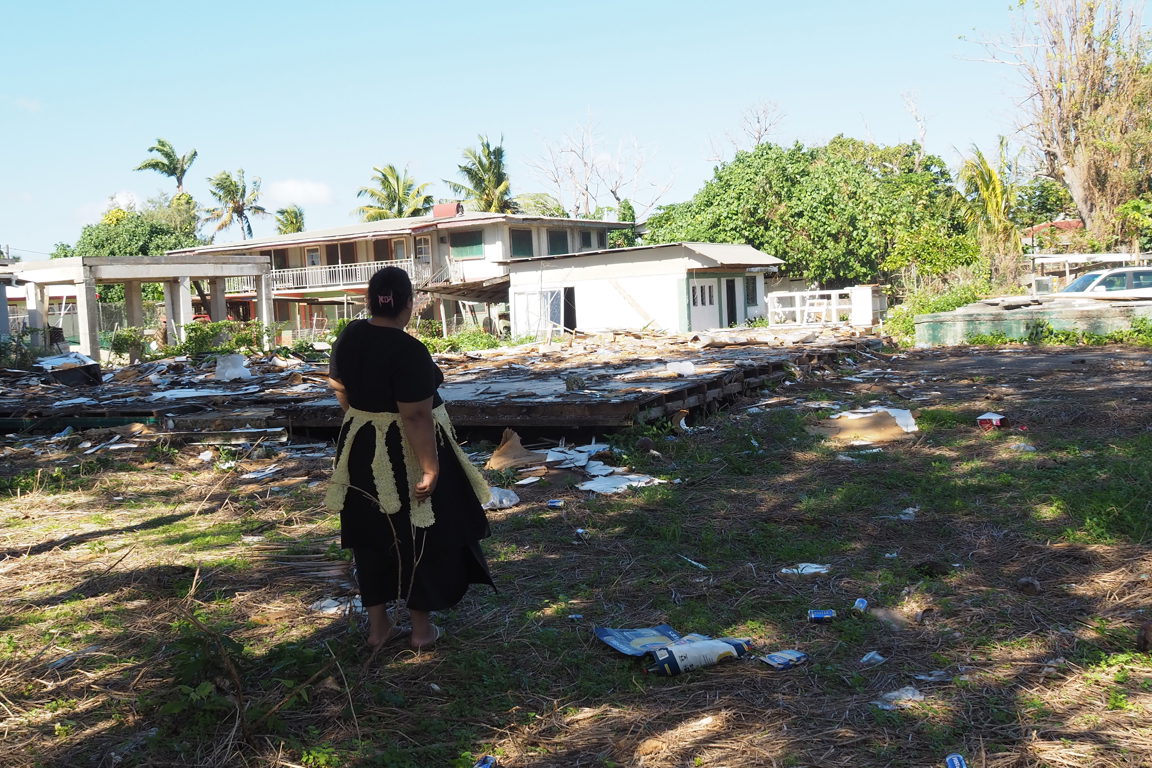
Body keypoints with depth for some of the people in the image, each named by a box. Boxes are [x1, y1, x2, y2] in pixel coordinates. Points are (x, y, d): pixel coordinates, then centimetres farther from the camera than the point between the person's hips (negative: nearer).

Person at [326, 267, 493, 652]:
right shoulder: (410, 352, -23)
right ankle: (422, 628, 20)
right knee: (420, 537, 9)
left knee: (372, 537, 15)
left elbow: (339, 388, 12)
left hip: (361, 451, 7)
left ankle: (378, 625, 25)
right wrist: (431, 469, -22)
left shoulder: (349, 336, -1)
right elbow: (416, 417, -26)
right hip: (407, 454, -6)